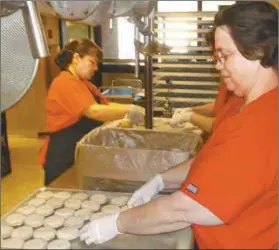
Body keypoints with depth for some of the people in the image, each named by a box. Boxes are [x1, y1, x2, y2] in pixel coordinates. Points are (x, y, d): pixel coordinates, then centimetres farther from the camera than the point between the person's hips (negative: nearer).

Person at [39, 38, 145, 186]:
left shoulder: (83, 83, 14)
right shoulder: (65, 83, -19)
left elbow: (107, 106, 8)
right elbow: (94, 112, -29)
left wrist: (134, 110, -6)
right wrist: (130, 111, -26)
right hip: (62, 158, -10)